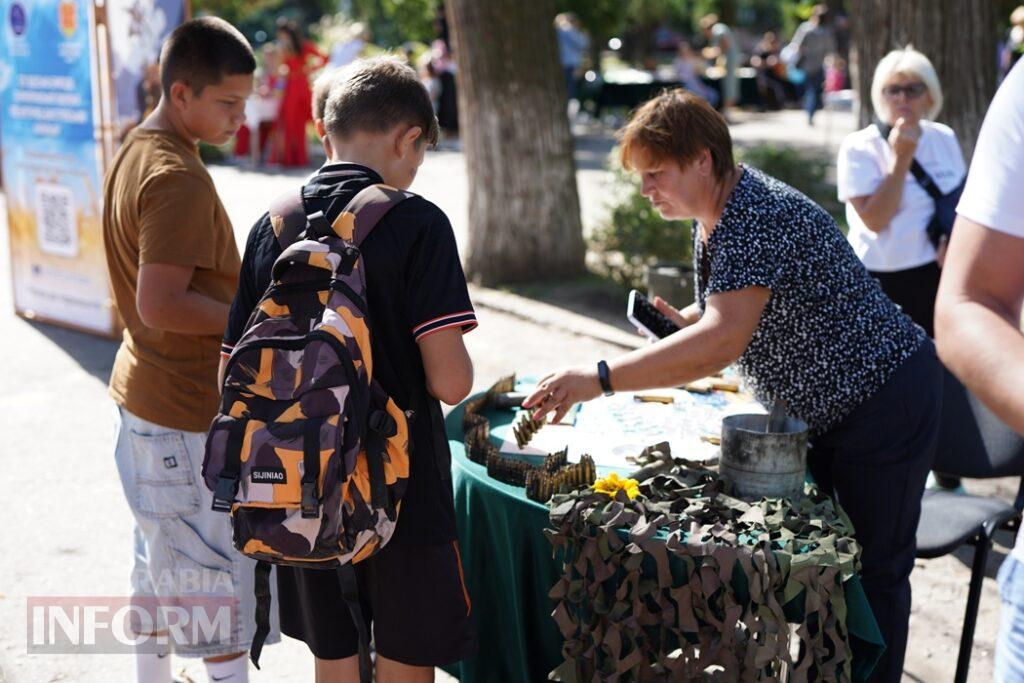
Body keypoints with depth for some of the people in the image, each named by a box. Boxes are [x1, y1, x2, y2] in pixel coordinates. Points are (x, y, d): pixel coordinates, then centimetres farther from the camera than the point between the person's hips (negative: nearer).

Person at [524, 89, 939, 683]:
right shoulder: (714, 218, 4)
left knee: (873, 571, 1)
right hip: (818, 411, 10)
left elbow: (722, 341, -39)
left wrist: (601, 379, -42)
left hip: (883, 405, -10)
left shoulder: (757, 218, -28)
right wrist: (684, 320, -2)